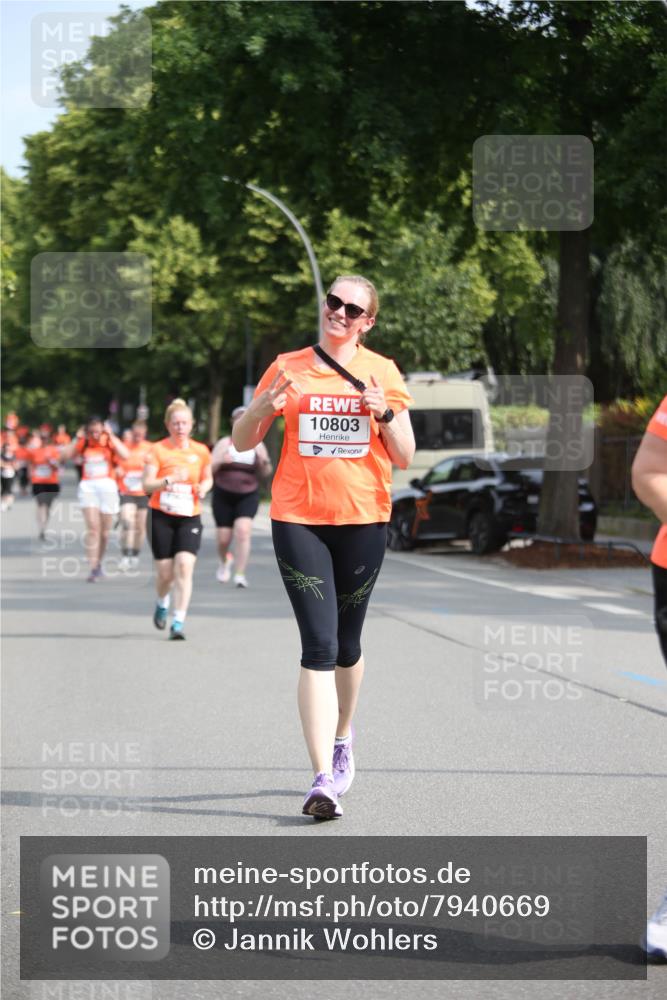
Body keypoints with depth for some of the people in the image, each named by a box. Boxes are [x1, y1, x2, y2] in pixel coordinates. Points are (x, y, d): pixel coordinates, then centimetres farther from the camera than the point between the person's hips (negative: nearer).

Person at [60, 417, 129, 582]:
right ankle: (93, 569, -16)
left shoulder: (110, 442, 2)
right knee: (92, 528, -14)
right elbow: (64, 456, -4)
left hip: (107, 486, 0)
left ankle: (98, 563, 31)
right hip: (88, 487, 0)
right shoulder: (82, 444, 6)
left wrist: (111, 436, -14)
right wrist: (77, 439, -5)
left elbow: (124, 455, -16)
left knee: (105, 531, 9)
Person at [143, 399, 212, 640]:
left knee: (184, 566, -17)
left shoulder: (201, 451, 5)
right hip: (161, 516, -1)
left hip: (189, 517, 1)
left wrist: (203, 488, -2)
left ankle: (178, 622, -15)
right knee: (165, 571, 3)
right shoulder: (158, 450, -4)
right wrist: (169, 480, -27)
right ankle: (162, 603, 38)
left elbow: (208, 478, 20)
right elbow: (147, 485, -11)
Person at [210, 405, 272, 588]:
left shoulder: (257, 445, 3)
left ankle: (239, 575, -17)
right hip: (223, 496, 1)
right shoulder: (225, 443, 1)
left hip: (248, 496, -1)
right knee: (223, 538, 3)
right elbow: (209, 469, 1)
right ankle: (225, 561, 38)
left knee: (243, 531, -20)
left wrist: (263, 462, -18)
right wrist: (221, 461, -20)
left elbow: (266, 472, 4)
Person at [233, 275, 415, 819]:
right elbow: (242, 441, 8)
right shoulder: (288, 368, 6)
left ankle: (342, 739, 39)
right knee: (319, 646, -12)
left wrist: (385, 414, -15)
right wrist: (265, 405, -12)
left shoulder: (382, 372, 5)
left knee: (346, 645, 12)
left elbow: (405, 457, 4)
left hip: (363, 520, 1)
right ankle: (323, 779, -17)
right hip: (298, 519, -1)